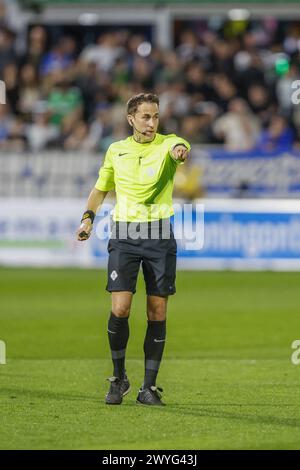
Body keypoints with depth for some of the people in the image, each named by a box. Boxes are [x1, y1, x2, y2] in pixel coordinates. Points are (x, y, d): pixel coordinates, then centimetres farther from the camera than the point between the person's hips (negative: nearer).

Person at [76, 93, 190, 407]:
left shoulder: (167, 144, 0)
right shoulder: (116, 151, 9)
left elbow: (180, 147, -26)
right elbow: (100, 188, 23)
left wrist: (180, 150, -50)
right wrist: (88, 217, 8)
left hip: (159, 234, -1)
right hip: (123, 234, 1)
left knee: (157, 313, 0)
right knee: (120, 308, -11)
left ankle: (149, 387, 9)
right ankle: (119, 378, 8)